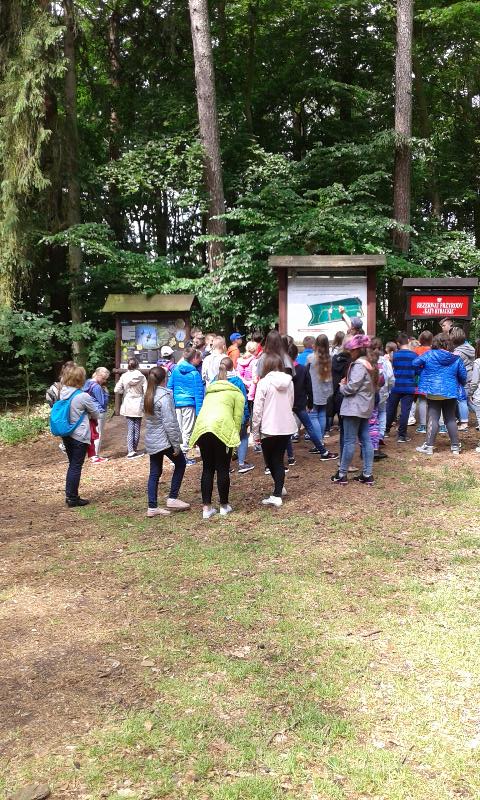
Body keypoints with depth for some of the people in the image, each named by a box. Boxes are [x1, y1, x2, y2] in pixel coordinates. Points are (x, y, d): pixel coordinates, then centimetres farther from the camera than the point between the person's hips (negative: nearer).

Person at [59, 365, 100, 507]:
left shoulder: (63, 393, 1)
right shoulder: (83, 396, -18)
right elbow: (96, 414, -5)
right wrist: (90, 416, 15)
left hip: (66, 435, 7)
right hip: (79, 436, -7)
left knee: (72, 465, 17)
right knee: (76, 467, 1)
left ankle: (69, 495, 22)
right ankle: (72, 498, 8)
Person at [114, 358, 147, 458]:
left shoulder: (124, 376, -5)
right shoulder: (141, 377, -8)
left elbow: (117, 390, -6)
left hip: (128, 406, 1)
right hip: (138, 406, -1)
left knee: (130, 429, 2)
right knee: (137, 429, 9)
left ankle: (130, 451, -7)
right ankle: (134, 450, 14)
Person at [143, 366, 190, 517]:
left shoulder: (148, 396, 8)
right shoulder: (164, 396, -17)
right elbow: (169, 423, -19)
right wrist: (176, 444, -14)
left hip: (151, 440, 8)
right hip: (164, 440, -7)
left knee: (154, 473, 10)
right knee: (180, 464, 12)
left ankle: (152, 507, 10)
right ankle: (172, 499, 11)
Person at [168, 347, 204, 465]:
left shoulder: (176, 370, 6)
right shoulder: (195, 373, -9)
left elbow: (170, 387, 9)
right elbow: (198, 393, -10)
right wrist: (199, 411, -9)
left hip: (177, 403, 5)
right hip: (189, 404, -5)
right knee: (187, 431, 4)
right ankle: (184, 455, 6)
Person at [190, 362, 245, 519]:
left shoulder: (210, 393, 34)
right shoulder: (236, 393, 19)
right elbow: (237, 417, 6)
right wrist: (235, 437, 7)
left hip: (201, 428, 4)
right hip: (221, 428, -4)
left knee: (207, 469, 13)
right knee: (223, 469, 8)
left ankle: (207, 507, 13)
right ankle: (224, 506, 19)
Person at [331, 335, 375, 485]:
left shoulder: (358, 365, -17)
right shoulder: (368, 364, 14)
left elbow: (351, 388, -22)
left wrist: (342, 386, -1)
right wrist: (346, 383, 6)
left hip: (354, 408, -10)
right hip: (365, 407, 10)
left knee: (349, 441, -4)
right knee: (366, 440, 7)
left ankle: (342, 474, 2)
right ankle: (367, 474, 9)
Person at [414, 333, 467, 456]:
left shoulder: (429, 354, -5)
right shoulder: (456, 358, 2)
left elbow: (415, 363, -7)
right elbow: (463, 376, 6)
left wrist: (423, 372, 10)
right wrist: (462, 384, 27)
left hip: (433, 392, -2)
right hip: (451, 392, 2)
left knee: (433, 418, 0)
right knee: (451, 419, 11)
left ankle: (429, 446, -1)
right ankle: (455, 446, 15)